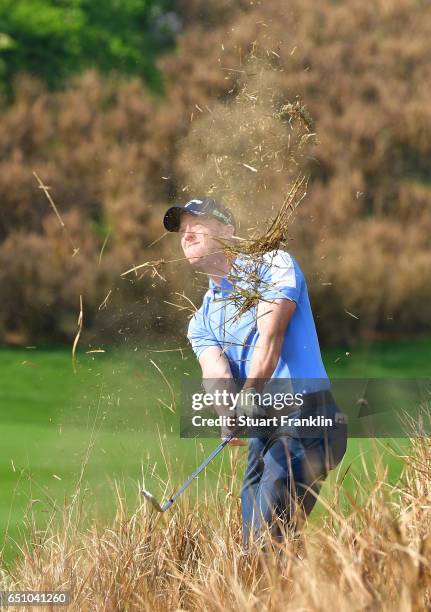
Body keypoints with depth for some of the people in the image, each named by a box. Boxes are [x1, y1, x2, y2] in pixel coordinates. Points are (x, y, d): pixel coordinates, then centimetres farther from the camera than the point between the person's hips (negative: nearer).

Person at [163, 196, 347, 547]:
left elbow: (270, 336, -10)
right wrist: (229, 413, -24)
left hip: (307, 415, -6)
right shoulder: (202, 323, 20)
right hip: (261, 427, 6)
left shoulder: (273, 266, 5)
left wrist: (251, 395, -25)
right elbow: (217, 375, -1)